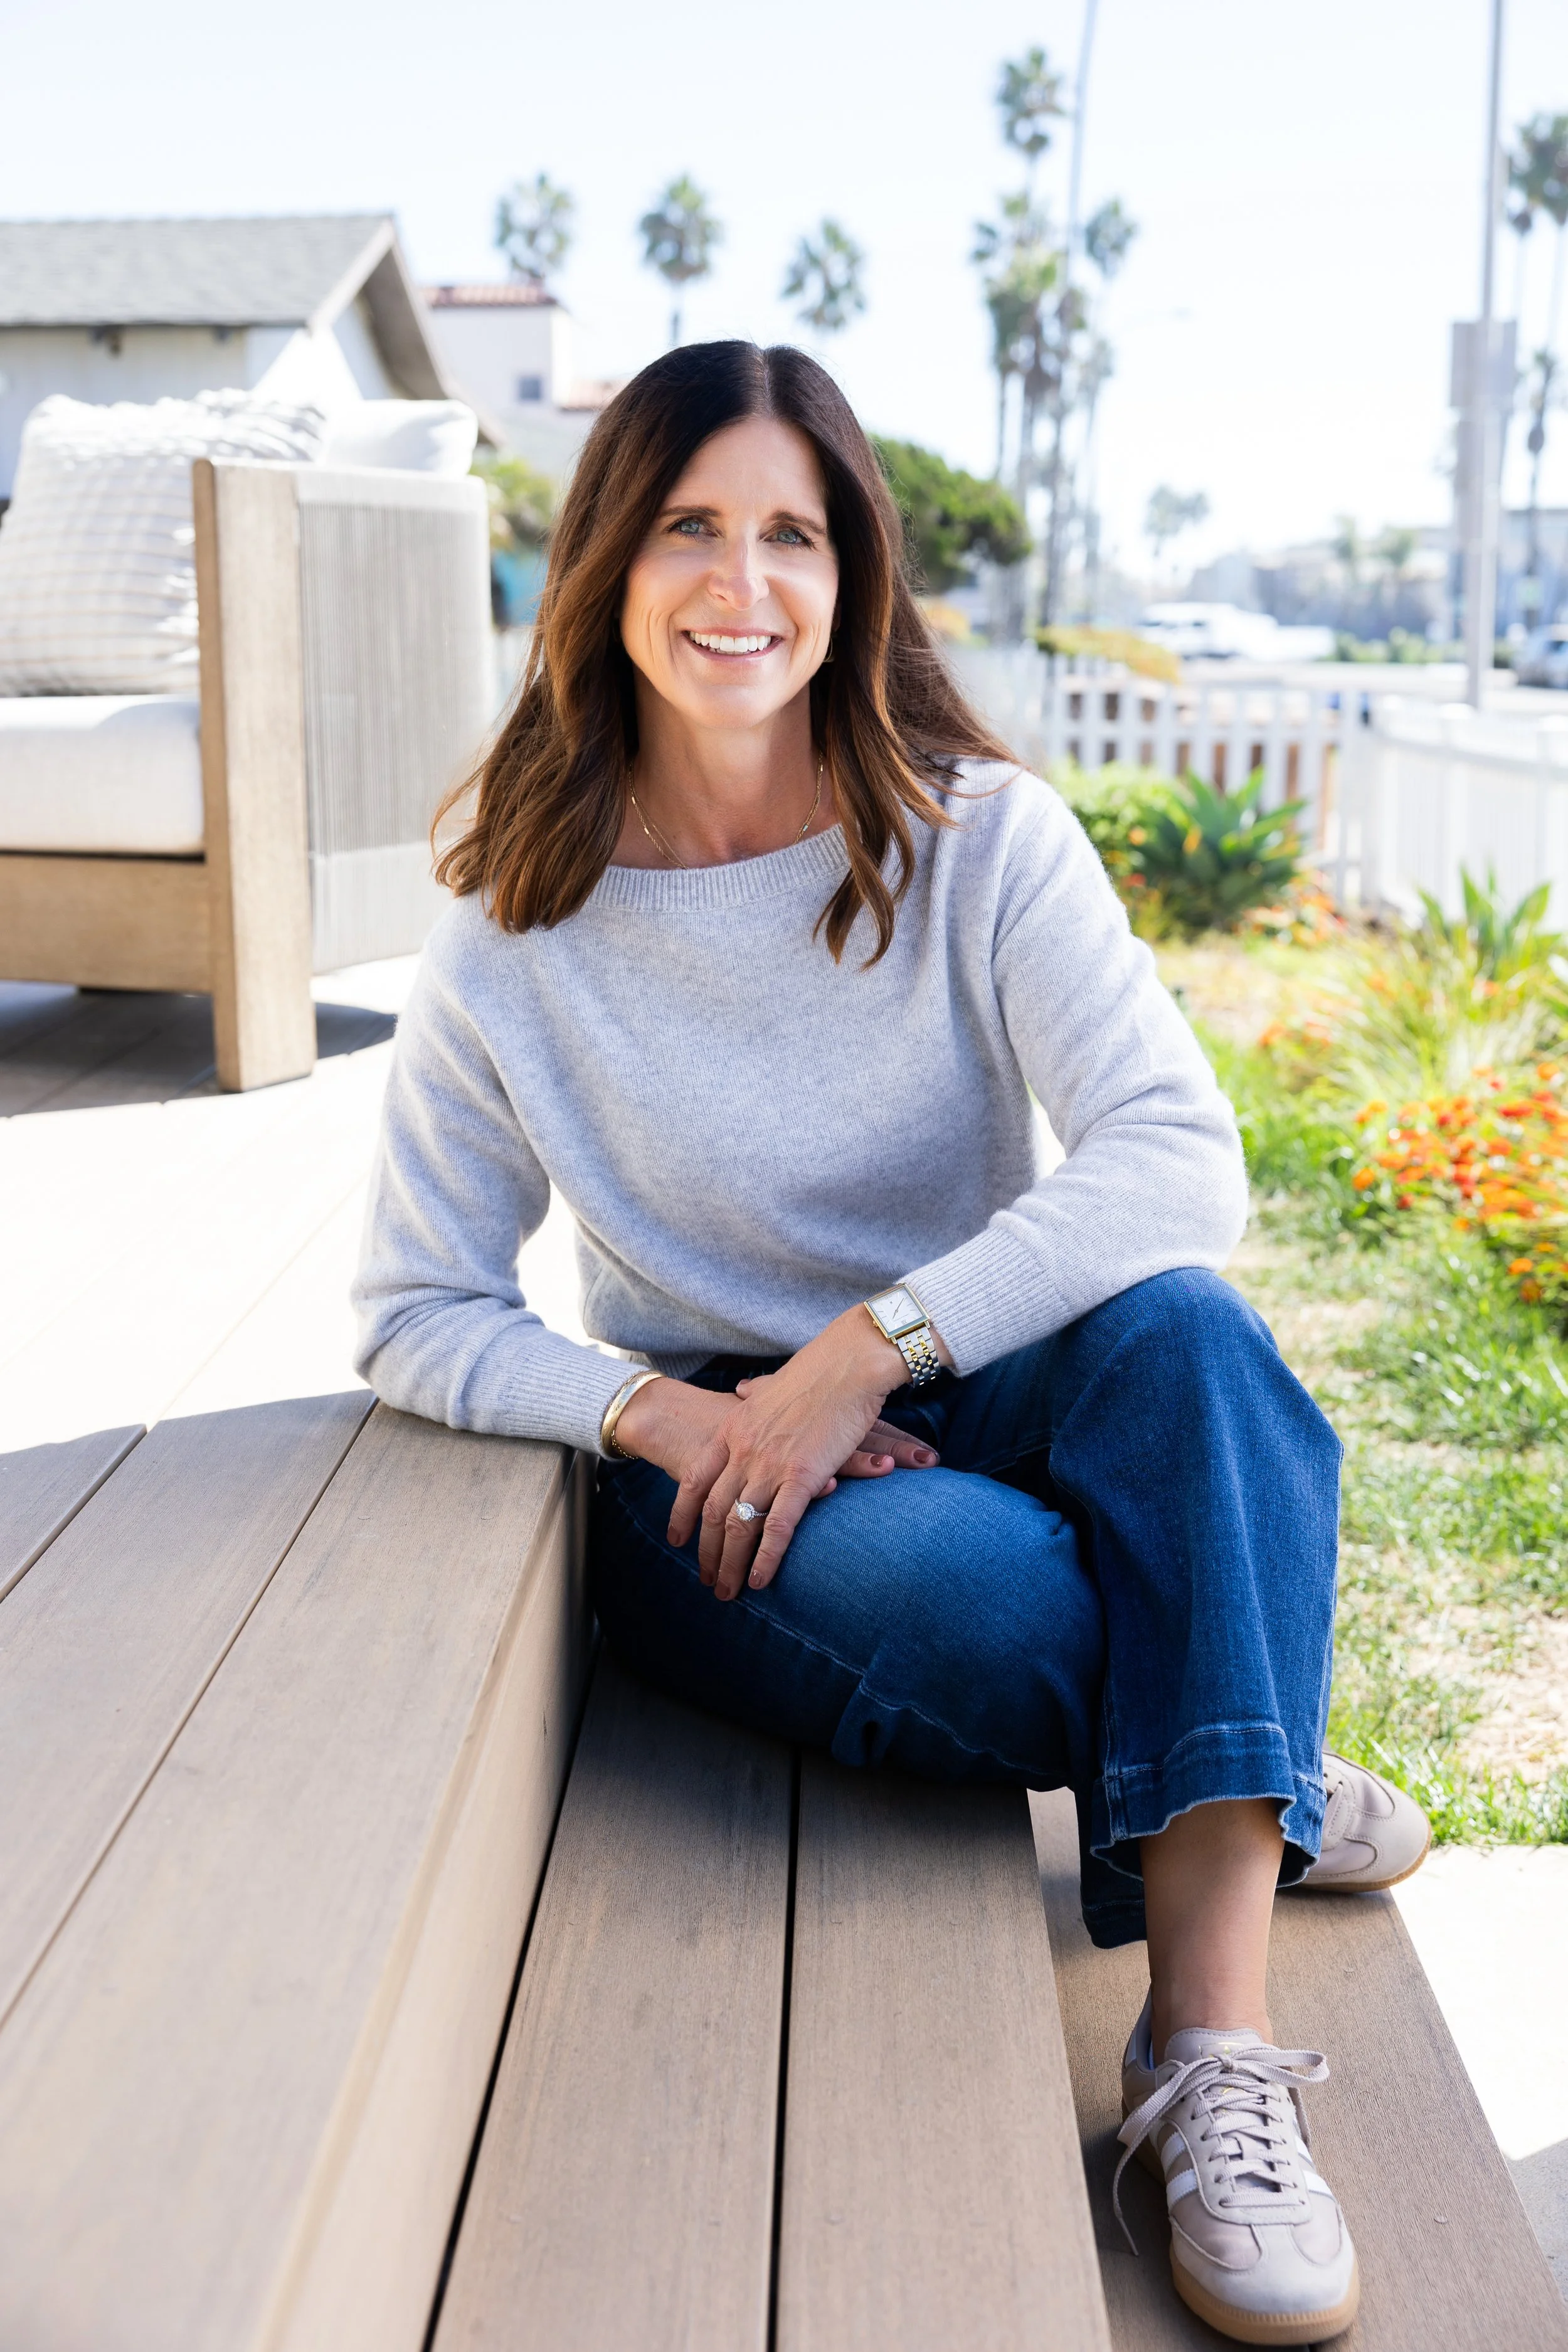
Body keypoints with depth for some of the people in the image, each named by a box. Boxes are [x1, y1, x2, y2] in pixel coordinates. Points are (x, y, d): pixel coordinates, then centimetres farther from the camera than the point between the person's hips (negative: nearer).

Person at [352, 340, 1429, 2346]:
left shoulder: (980, 842, -7)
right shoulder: (520, 928, -6)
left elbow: (1181, 1157, -19)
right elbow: (415, 1317, -3)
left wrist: (860, 1352, -29)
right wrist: (674, 1416, -22)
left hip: (987, 1399, 1)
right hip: (712, 1476, -1)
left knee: (1181, 1331, -33)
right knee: (992, 1611, -34)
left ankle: (1214, 2047, -33)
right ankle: (1245, 1772, 1)